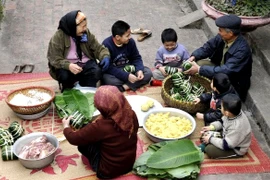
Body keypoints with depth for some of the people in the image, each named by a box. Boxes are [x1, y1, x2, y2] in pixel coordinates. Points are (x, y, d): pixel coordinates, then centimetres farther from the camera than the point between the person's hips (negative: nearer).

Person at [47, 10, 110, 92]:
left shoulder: (86, 33, 2)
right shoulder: (58, 37, -11)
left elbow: (98, 48, 3)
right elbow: (55, 59, -16)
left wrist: (105, 57, -20)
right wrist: (68, 65, -36)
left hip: (85, 63, 3)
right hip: (68, 66, -2)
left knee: (97, 72, -28)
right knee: (64, 75, -34)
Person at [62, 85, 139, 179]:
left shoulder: (100, 127, -31)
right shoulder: (132, 115, -16)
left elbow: (73, 139, -15)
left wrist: (66, 126, 8)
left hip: (108, 171, -6)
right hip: (130, 164, 6)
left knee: (83, 142, 3)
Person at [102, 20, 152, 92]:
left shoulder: (130, 41, -8)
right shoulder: (107, 45, -22)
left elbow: (136, 58, 3)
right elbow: (108, 67, -24)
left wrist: (139, 70, -19)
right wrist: (127, 76, -30)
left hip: (128, 68, 5)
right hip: (113, 72, -5)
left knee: (148, 72, -16)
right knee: (108, 80, -38)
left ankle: (125, 87, -28)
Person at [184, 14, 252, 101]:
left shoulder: (242, 50, -34)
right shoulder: (222, 37, -15)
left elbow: (226, 71, -37)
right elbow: (208, 47, -1)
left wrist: (200, 69, -37)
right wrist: (193, 57, -19)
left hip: (234, 83, -7)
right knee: (197, 63, -7)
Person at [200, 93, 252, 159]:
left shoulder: (237, 127, -40)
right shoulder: (235, 113, -17)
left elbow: (226, 145, -31)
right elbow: (222, 122, 6)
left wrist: (210, 139, -21)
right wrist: (211, 127, -7)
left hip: (236, 149, -8)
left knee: (209, 150, -18)